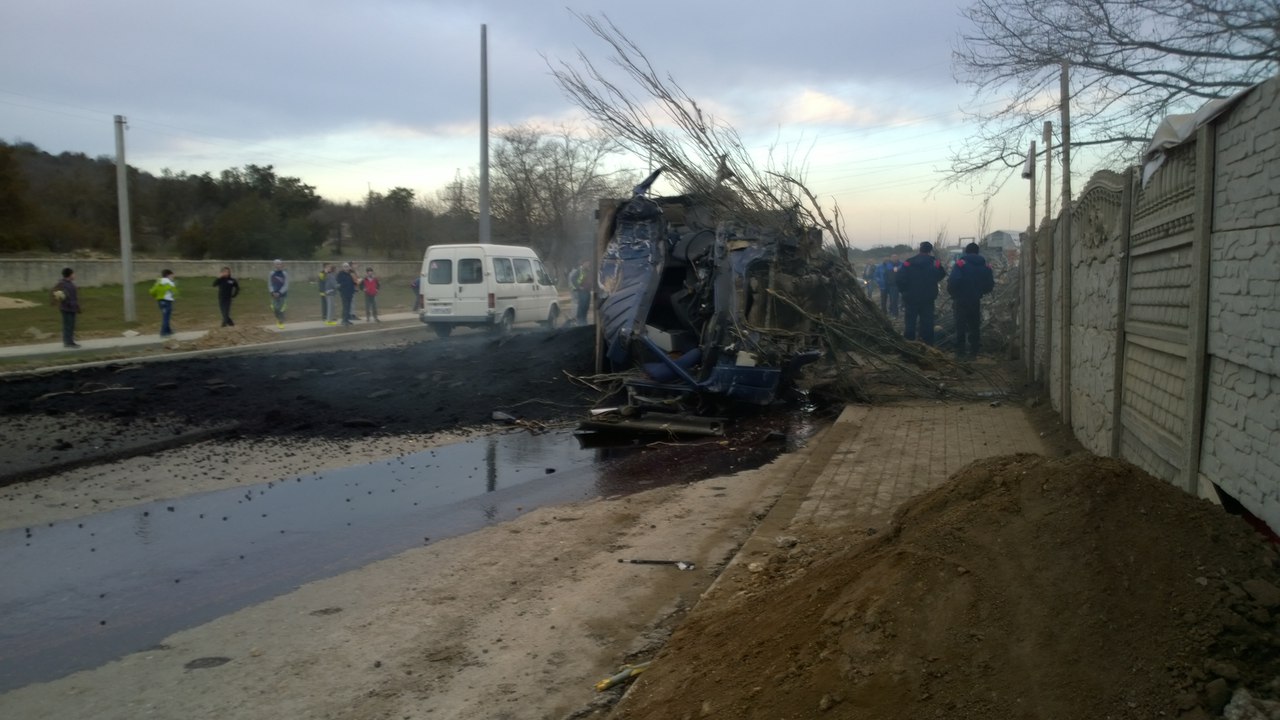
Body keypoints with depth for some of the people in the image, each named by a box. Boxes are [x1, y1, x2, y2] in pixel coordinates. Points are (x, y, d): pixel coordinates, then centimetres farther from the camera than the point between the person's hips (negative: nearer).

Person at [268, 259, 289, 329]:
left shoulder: (285, 274, -5)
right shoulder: (271, 274, 2)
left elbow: (286, 285, -7)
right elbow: (270, 285, 4)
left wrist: (279, 293, -16)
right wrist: (273, 292, -12)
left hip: (283, 295, -2)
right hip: (274, 294, 2)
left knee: (281, 309, -5)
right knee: (275, 309, 2)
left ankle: (281, 322, 8)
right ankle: (278, 319, 28)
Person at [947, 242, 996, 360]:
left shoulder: (961, 263, -11)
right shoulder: (985, 266, 4)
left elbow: (953, 281, -22)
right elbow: (990, 285, 5)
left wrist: (952, 293, -4)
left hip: (961, 300, -4)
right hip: (976, 301, 4)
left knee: (961, 327, 3)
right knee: (974, 326, 13)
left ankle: (960, 352, 2)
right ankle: (973, 352, 14)